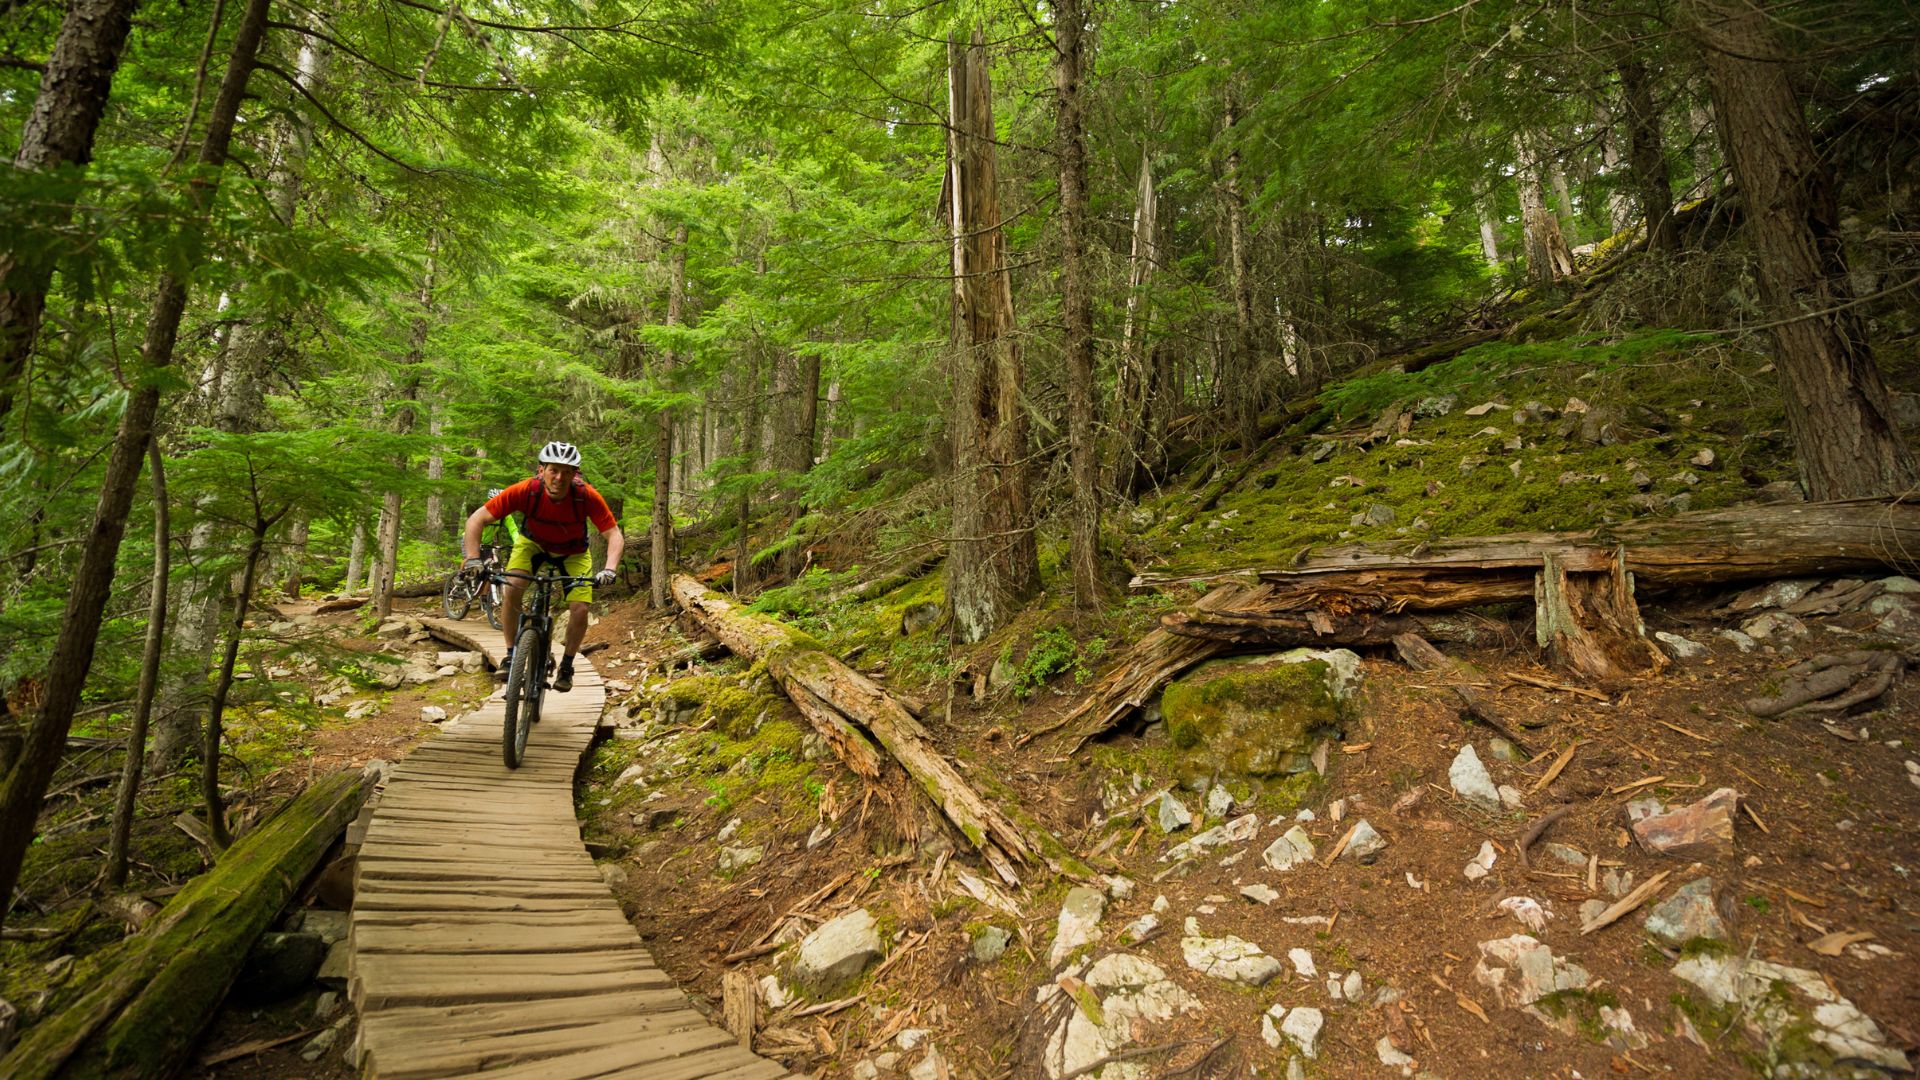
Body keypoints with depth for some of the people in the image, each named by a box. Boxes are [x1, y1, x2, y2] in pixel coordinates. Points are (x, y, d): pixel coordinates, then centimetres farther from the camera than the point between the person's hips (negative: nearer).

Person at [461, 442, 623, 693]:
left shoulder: (586, 496, -33)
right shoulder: (526, 491, -32)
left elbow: (614, 535, -30)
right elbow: (476, 520, -28)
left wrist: (609, 569, -46)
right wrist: (473, 559, -40)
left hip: (572, 551, 0)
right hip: (532, 542, 0)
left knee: (580, 608, -16)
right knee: (512, 589, -26)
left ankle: (566, 665, 9)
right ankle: (511, 655, -7)